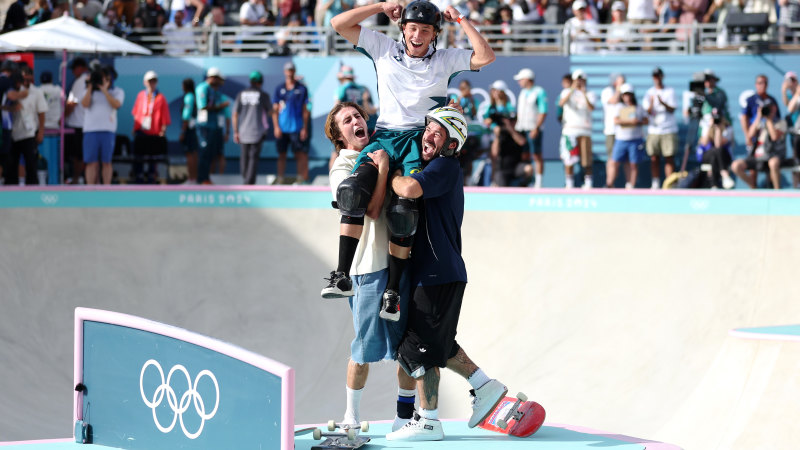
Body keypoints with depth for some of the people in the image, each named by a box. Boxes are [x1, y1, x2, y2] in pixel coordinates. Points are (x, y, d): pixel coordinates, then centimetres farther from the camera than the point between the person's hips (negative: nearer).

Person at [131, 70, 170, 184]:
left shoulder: (161, 98, -1)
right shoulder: (141, 95, 8)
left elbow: (165, 117, -2)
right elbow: (136, 114, 16)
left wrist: (163, 130, -9)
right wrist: (135, 128, 11)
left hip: (154, 133, -2)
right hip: (141, 131, 2)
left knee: (152, 156, 4)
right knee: (138, 156, 1)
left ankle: (151, 176, 13)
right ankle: (139, 176, 9)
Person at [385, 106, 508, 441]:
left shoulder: (445, 167, -13)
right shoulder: (429, 167, 17)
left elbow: (408, 189, -31)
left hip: (439, 274, -10)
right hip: (433, 272, 10)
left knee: (417, 346, -4)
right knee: (437, 342, 20)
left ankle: (428, 422, 3)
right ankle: (485, 387, 27)